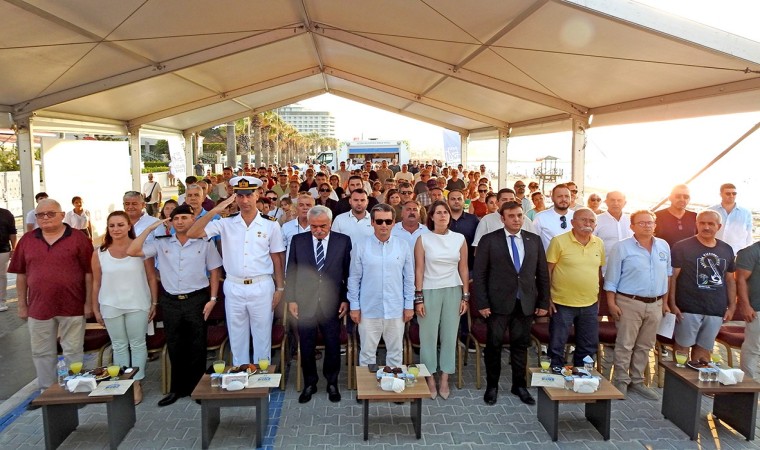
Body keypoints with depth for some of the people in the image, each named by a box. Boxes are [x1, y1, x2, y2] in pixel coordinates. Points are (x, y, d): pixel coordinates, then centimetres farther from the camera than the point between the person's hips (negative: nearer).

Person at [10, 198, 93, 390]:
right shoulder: (27, 240, 5)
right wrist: (22, 304, 7)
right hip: (38, 307, 3)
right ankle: (46, 391, 30)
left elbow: (89, 272, -4)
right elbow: (21, 274, 9)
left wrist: (89, 302, -7)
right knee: (41, 353, 14)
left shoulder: (78, 238, -4)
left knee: (73, 351, 7)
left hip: (72, 306, -3)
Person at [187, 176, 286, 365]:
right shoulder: (226, 223, 0)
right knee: (237, 339, 15)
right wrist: (214, 211, -18)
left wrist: (280, 288, 1)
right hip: (234, 288, 2)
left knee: (262, 338, 10)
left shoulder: (271, 225, -2)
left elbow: (277, 258, 3)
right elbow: (192, 234, -9)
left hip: (262, 287, -2)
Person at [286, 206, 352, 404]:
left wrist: (346, 300, -1)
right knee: (306, 347, 10)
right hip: (305, 303, 1)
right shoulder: (298, 240, 1)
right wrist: (291, 299, 0)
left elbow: (349, 273, 1)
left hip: (332, 303, -1)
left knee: (333, 346, 10)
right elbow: (290, 272, 4)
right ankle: (309, 384, 29)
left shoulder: (343, 241, -2)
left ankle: (332, 383, 30)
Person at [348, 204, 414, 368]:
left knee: (395, 352, 15)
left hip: (396, 310, 1)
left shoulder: (403, 247, -2)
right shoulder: (360, 247, -5)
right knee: (367, 353, 11)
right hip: (368, 310, -1)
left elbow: (409, 278, 4)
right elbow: (354, 279, 0)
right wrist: (354, 306, 0)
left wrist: (409, 306, 4)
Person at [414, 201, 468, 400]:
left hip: (453, 291, 2)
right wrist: (418, 298, -7)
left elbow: (463, 269, 6)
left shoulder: (459, 239, 3)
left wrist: (465, 296, 3)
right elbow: (419, 270, -4)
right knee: (428, 335, 3)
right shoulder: (423, 239, -3)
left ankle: (445, 379, 19)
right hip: (429, 291, -2)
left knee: (450, 335, 7)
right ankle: (430, 378, 17)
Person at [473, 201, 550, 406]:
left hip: (526, 303, 3)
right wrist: (482, 303, -10)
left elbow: (543, 273, 8)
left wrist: (544, 302, 5)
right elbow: (479, 274, -5)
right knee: (494, 345, 8)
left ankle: (519, 385, 29)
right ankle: (492, 386, 24)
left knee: (520, 345, 13)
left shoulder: (534, 240, 5)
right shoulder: (489, 240, -5)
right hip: (498, 303, -2)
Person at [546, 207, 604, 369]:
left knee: (588, 349, 16)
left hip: (590, 305, 5)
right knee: (556, 348, 6)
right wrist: (548, 298, -11)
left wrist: (598, 299, 14)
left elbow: (599, 272, 14)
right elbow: (548, 270, -8)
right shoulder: (559, 241, -10)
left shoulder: (599, 244, 5)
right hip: (562, 304, -5)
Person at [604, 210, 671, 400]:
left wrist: (665, 302, 14)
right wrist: (611, 303, -11)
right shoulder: (621, 247, -7)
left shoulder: (664, 246, 8)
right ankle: (621, 381, 13)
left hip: (655, 304, 5)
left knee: (645, 346, 13)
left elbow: (667, 276, 15)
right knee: (625, 345, 1)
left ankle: (637, 381, 26)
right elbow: (611, 278, -7)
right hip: (629, 303, -5)